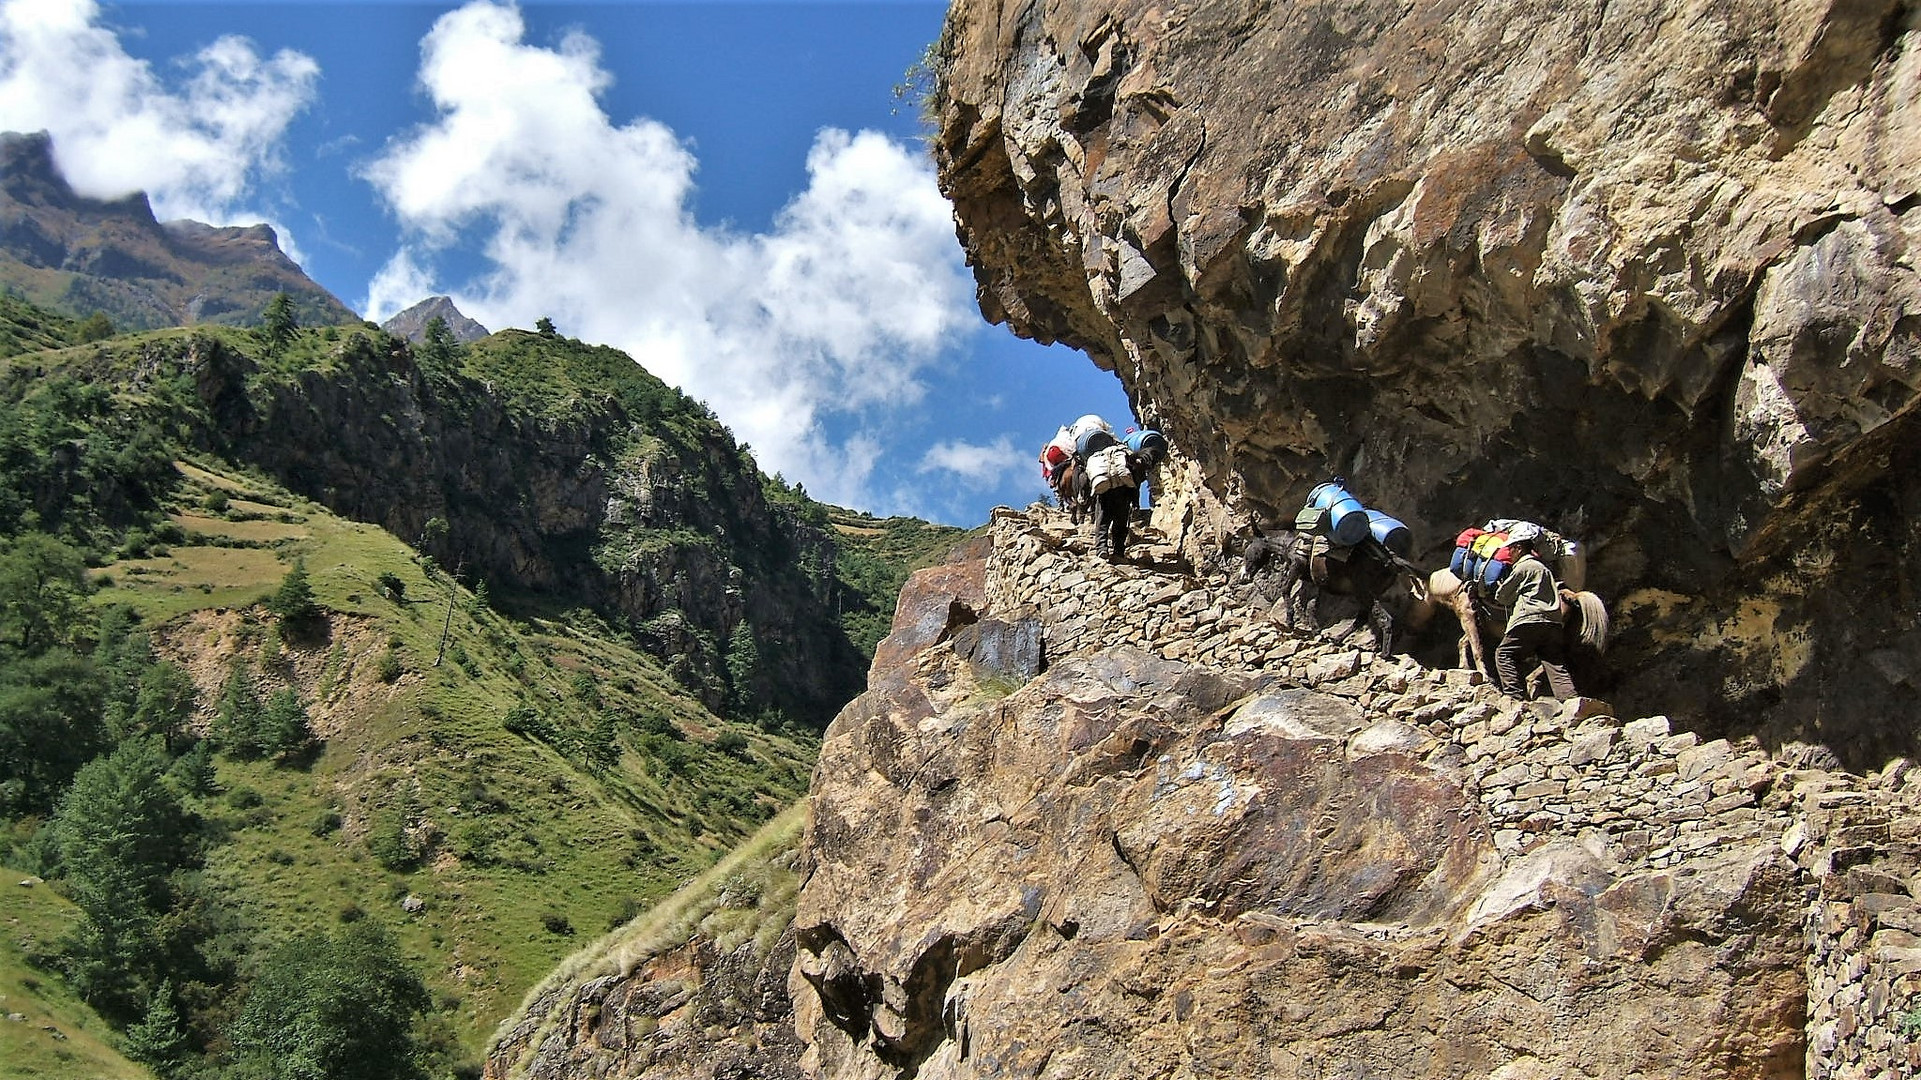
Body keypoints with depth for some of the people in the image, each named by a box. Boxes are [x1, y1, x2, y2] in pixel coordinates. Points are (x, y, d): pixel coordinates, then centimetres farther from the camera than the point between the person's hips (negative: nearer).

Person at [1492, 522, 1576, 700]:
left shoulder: (1523, 567, 0)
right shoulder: (1544, 568, 26)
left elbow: (1502, 597, 2)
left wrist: (1500, 587, 26)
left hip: (1530, 620, -8)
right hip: (1553, 623, 8)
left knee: (1504, 654, 0)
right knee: (1556, 664, 3)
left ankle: (1515, 694, -12)